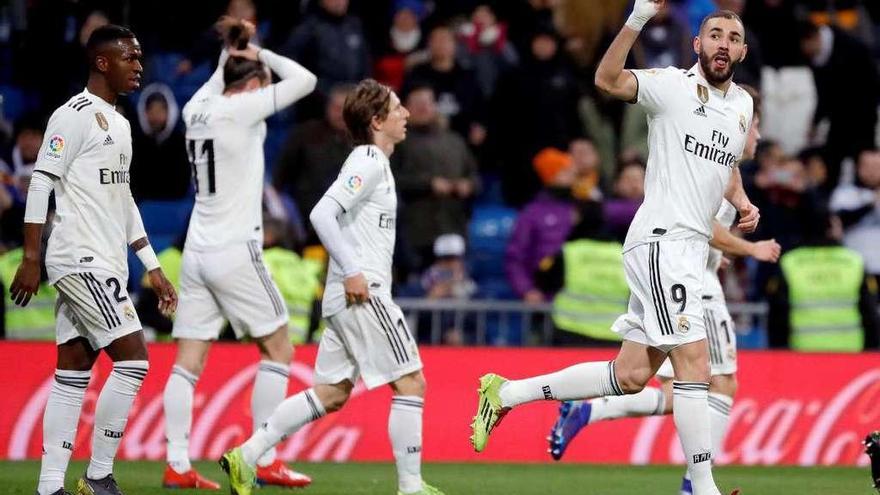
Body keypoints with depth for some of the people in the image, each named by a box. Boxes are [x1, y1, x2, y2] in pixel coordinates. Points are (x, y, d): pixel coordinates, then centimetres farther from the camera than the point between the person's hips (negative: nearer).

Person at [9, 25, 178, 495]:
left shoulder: (118, 122, 18)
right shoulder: (75, 115, -10)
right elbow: (40, 183, -14)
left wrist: (153, 267, 22)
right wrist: (30, 258, -18)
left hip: (103, 263, 9)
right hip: (82, 260, -9)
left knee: (73, 370, 6)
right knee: (133, 358, -12)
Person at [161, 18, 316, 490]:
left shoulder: (198, 109, 9)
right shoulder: (239, 110, -10)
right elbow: (304, 80, -7)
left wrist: (231, 54, 24)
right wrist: (262, 55, 5)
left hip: (197, 252, 7)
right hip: (235, 252, -7)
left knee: (188, 363, 3)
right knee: (278, 349, 4)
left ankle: (177, 464, -2)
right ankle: (264, 461, 0)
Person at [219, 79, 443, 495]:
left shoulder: (371, 161, 19)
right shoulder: (369, 162, -11)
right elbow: (322, 214, -22)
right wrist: (352, 271, -22)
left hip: (344, 298, 10)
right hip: (361, 294, -10)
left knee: (331, 394, 11)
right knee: (410, 383, -5)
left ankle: (246, 457, 9)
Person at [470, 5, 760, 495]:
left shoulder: (743, 103, 15)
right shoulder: (674, 85, -7)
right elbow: (608, 79, -23)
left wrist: (743, 203, 12)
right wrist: (639, 18, -35)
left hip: (693, 248, 8)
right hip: (662, 240, -8)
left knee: (630, 376, 9)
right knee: (694, 363, -12)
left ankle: (507, 392, 20)